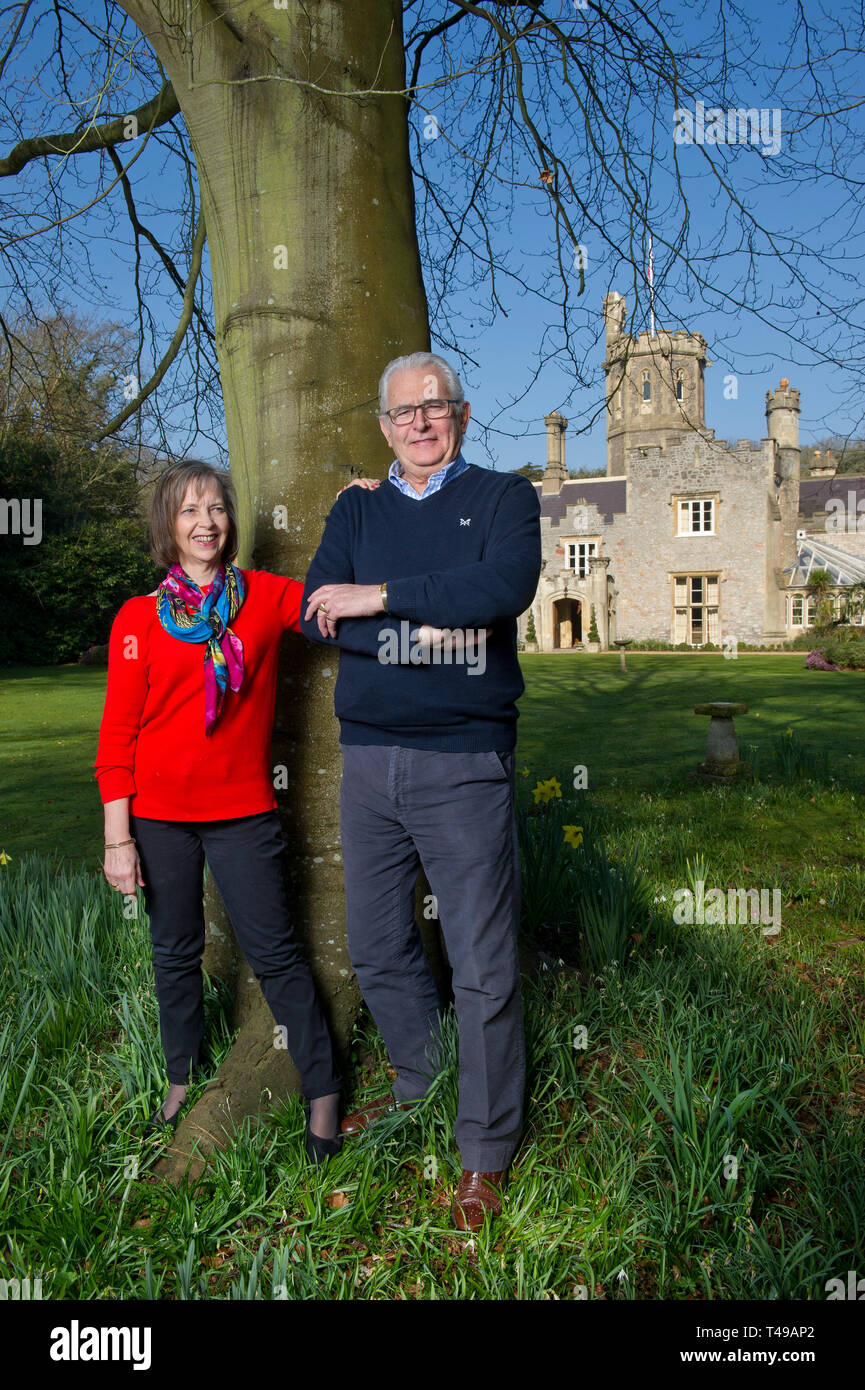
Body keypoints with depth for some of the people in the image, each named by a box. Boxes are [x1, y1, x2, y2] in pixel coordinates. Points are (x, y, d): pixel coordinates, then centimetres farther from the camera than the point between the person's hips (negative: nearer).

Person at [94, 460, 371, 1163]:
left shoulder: (266, 597, 2)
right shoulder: (138, 620, 0)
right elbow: (118, 734, -1)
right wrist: (118, 836, -4)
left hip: (242, 813, -1)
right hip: (160, 816, 1)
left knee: (274, 951, 2)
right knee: (176, 951, 14)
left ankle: (322, 1091, 16)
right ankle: (183, 1079, 34)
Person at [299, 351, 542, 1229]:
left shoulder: (503, 498, 3)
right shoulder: (355, 512, 13)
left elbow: (504, 588, -19)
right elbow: (316, 614, -4)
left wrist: (380, 599, -14)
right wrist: (432, 627, -16)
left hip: (463, 763, -4)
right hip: (367, 760, 5)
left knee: (482, 968, 1)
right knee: (377, 951, 17)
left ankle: (485, 1153, 18)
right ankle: (419, 1088, 39)